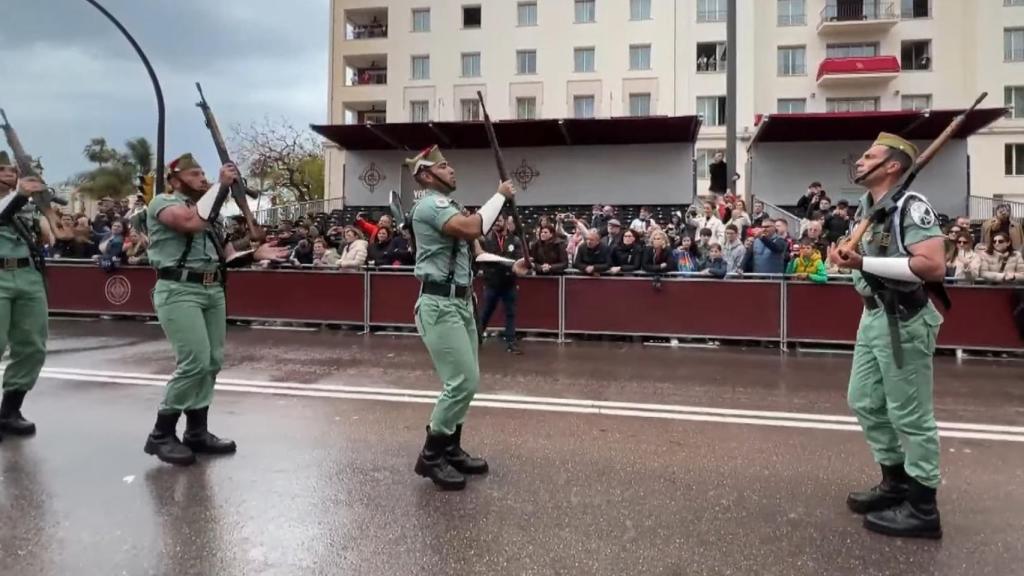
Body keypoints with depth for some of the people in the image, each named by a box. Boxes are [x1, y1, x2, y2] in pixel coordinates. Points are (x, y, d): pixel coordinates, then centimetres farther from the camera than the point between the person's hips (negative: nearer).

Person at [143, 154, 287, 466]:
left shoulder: (207, 208, 22)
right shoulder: (162, 202, 0)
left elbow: (225, 256, 19)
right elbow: (191, 222, -22)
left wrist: (256, 255, 3)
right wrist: (220, 184, -17)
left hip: (213, 290, 8)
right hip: (179, 291, -8)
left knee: (212, 362, 6)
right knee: (195, 362, -15)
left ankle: (197, 432, 16)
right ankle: (161, 435, -1)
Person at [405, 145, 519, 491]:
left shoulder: (447, 206, 19)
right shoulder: (429, 205, -13)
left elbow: (472, 247, 19)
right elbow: (472, 228, -29)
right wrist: (500, 196, -17)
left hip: (460, 301, 10)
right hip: (440, 305, -10)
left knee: (467, 381, 12)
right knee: (462, 382, -12)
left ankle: (450, 449, 23)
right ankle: (431, 456, 2)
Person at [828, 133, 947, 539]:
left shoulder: (911, 206, -15)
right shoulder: (866, 207, 13)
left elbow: (933, 265, -27)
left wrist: (864, 262, -26)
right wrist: (843, 252, 2)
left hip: (903, 321, -10)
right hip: (873, 316, 10)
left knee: (909, 414, -1)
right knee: (864, 403, 16)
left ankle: (922, 509, 12)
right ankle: (896, 482, 32)